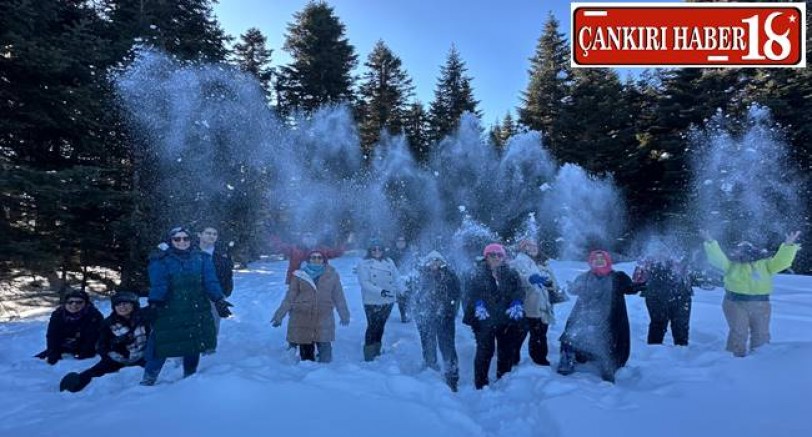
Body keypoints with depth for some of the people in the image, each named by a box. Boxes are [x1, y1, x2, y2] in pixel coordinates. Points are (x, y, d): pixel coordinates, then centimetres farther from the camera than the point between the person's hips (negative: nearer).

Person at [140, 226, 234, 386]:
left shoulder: (202, 258, 5)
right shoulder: (161, 261, -1)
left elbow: (210, 282, -3)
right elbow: (158, 286, -11)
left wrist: (219, 300, -15)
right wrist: (154, 304, -24)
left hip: (196, 313, 2)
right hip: (169, 313, -2)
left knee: (193, 348, 12)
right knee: (160, 346, -3)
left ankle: (189, 377, 31)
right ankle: (148, 380, 15)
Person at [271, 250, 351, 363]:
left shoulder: (332, 275, 3)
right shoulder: (300, 275, 1)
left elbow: (339, 297, 10)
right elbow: (289, 297, 3)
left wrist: (344, 315, 12)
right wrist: (279, 315, 0)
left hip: (324, 319, 0)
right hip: (302, 319, 0)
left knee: (325, 350, -6)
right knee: (305, 351, 7)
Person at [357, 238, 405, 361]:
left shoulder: (389, 262, 6)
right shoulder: (364, 264, -6)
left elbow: (397, 279, 7)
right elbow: (364, 283, -16)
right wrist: (380, 291, -27)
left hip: (388, 301, 4)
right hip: (372, 302, -4)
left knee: (380, 326, 15)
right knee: (373, 327, -2)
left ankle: (377, 351, 31)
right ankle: (369, 354, 11)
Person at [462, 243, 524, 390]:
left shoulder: (511, 274, 10)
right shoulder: (478, 274, 3)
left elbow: (519, 292, 2)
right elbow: (471, 293, -6)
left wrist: (517, 305, -17)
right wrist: (478, 306, -24)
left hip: (507, 319, 3)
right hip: (484, 319, -3)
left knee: (507, 352, 9)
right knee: (485, 351, -6)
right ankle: (481, 384, 6)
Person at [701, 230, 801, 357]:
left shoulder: (764, 263, 8)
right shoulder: (731, 264, 8)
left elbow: (781, 261, -3)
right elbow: (717, 258, 0)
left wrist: (788, 246, -15)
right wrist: (711, 243, -12)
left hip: (760, 305, 2)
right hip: (735, 304, -2)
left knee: (761, 334, 12)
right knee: (738, 333, -1)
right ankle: (737, 356, 10)